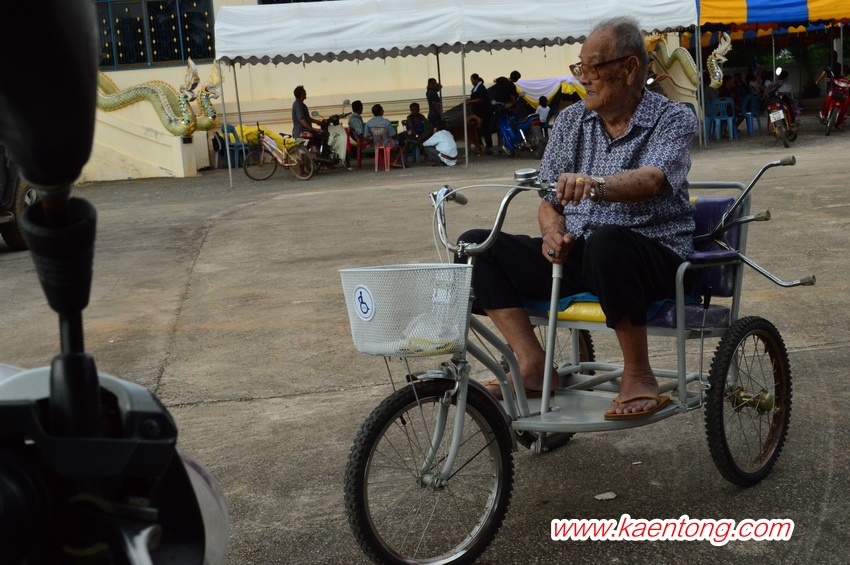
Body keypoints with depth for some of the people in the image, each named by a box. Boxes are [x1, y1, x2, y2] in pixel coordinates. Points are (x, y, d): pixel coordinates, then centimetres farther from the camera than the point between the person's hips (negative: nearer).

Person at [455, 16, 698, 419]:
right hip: (576, 255, 5)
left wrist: (595, 184, -45)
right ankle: (533, 366, -11)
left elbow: (651, 180, -25)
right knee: (475, 246, -10)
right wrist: (552, 229, -11)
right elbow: (549, 195, 13)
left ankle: (638, 375, -20)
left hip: (654, 256, -5)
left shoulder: (673, 119, -4)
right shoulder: (571, 120, 11)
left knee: (607, 242, -41)